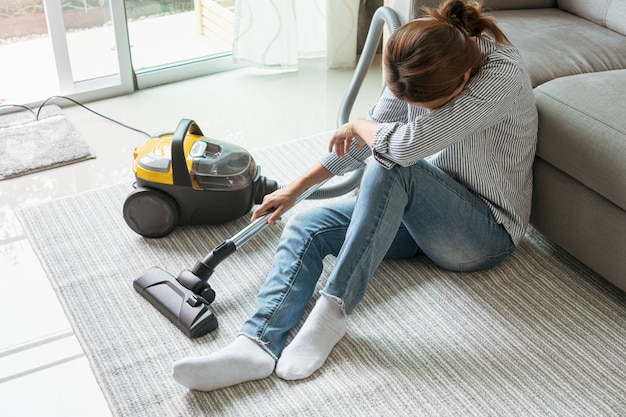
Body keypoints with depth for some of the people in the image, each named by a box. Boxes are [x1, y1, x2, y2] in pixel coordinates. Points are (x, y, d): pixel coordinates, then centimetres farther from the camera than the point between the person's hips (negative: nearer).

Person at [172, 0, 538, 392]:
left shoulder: (502, 74, -28)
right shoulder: (422, 62, -7)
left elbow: (407, 144, -36)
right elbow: (373, 133, 7)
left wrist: (357, 125, -14)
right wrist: (297, 187, 9)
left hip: (487, 231, -7)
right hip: (426, 208, 7)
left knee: (392, 168, -34)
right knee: (306, 227, -11)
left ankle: (332, 311, -28)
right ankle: (258, 343, -29)